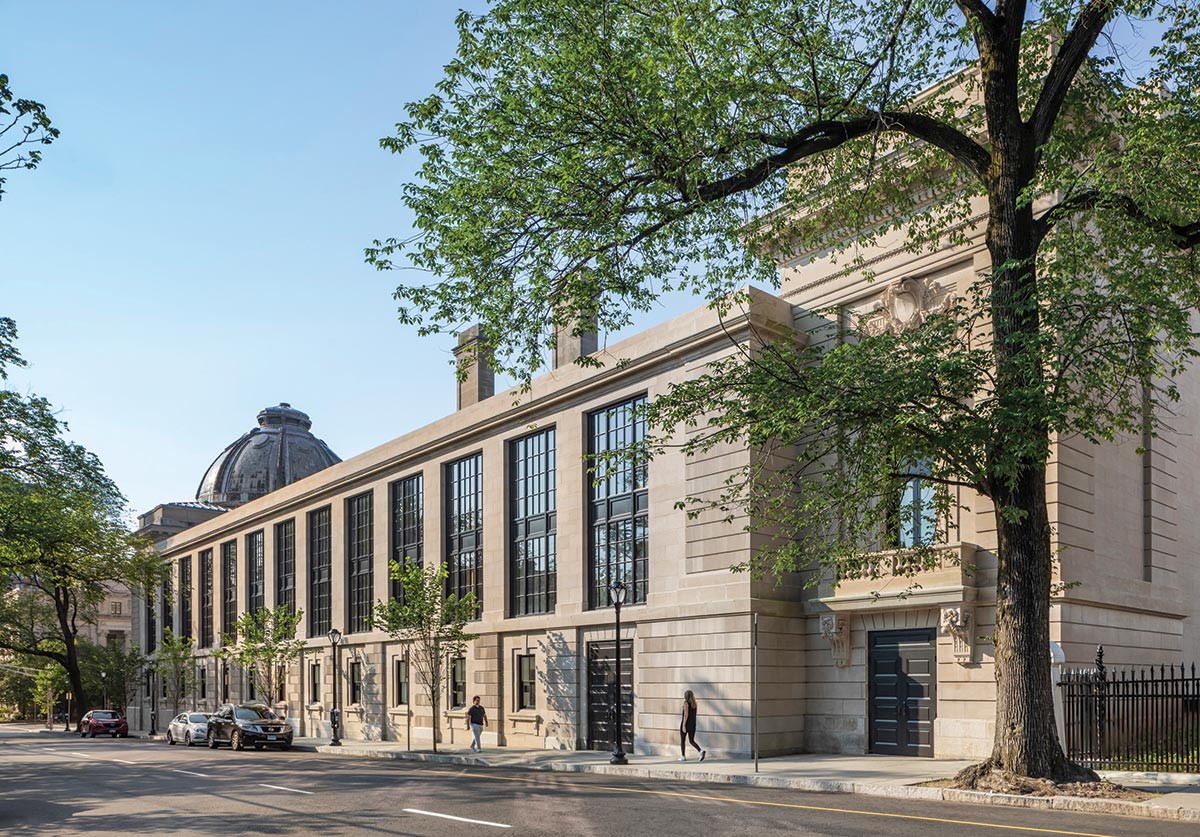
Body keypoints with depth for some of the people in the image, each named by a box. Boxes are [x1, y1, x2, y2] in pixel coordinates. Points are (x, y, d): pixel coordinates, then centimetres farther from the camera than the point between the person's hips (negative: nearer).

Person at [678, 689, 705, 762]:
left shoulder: (686, 702, -11)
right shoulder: (694, 703, 10)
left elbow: (686, 714, -18)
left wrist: (683, 725, -19)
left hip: (686, 723, -6)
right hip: (693, 724, 6)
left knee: (682, 740, 11)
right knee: (692, 741, 5)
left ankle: (683, 756, 14)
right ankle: (701, 751, -19)